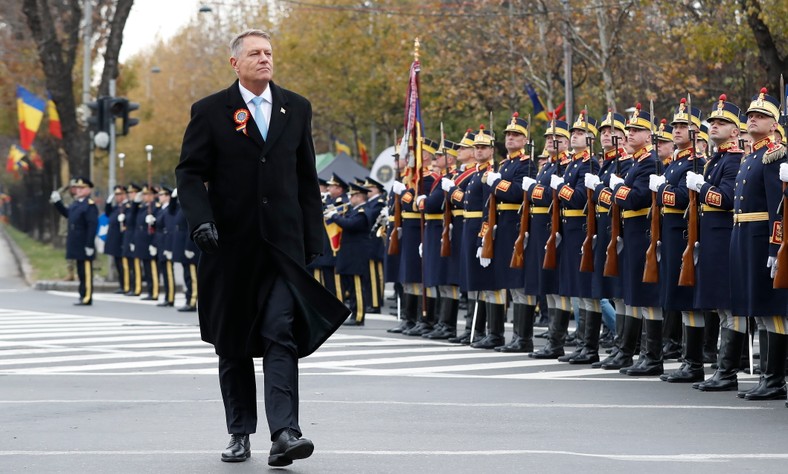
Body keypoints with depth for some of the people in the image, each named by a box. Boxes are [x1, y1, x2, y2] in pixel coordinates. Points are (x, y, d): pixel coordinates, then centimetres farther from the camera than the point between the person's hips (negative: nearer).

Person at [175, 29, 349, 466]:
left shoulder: (296, 109, 10)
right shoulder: (210, 112, 2)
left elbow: (306, 179, 14)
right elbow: (190, 173, -1)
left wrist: (313, 239, 10)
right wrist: (201, 220, -17)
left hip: (283, 244, 1)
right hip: (231, 245, 0)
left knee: (282, 335, -13)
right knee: (232, 344, 7)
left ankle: (284, 433, -21)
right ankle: (240, 434, 18)